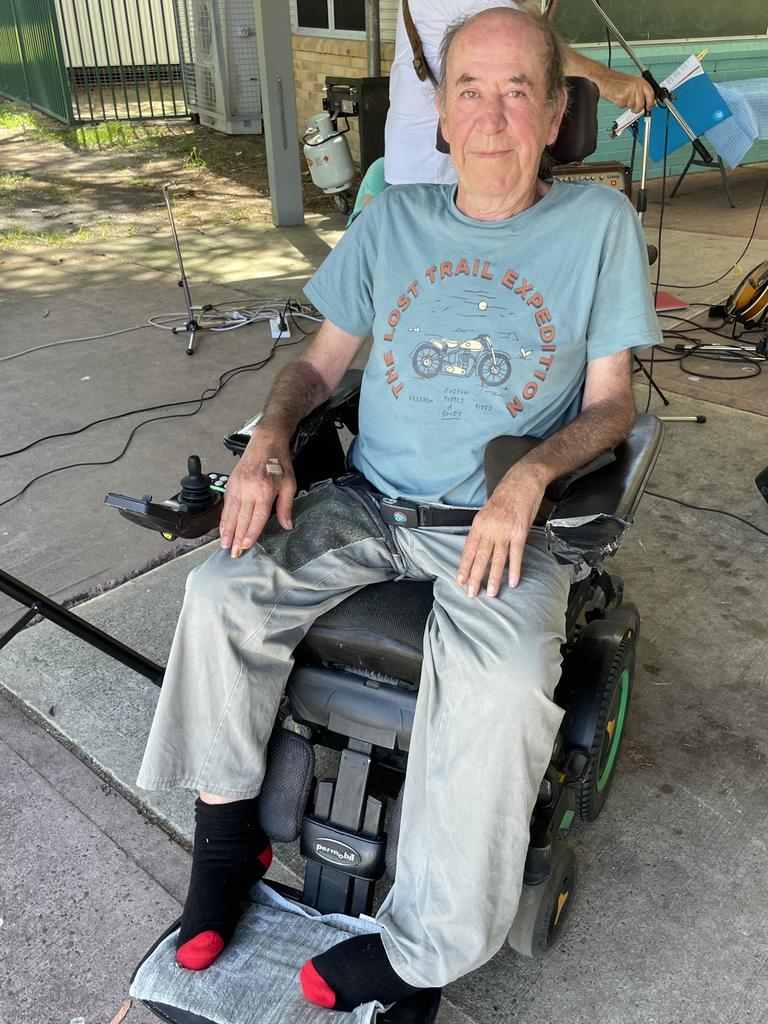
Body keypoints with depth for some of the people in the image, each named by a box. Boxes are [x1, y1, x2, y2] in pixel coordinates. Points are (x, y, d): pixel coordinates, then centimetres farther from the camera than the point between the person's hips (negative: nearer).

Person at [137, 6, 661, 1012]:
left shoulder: (599, 224, 3)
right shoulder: (393, 218, 11)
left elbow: (610, 401, 2)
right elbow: (322, 359, 13)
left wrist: (528, 476, -18)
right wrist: (269, 441, -7)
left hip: (502, 525, -3)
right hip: (366, 502, 4)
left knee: (502, 690, -31)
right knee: (220, 594, -16)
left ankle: (420, 949, -9)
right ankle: (227, 839, 4)